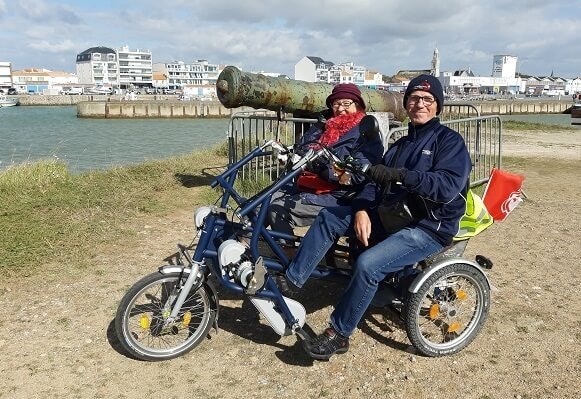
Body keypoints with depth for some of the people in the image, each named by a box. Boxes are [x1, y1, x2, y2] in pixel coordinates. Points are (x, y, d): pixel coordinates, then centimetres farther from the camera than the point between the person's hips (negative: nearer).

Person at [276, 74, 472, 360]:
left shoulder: (449, 140, -5)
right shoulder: (401, 144, 18)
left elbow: (448, 187, -21)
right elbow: (376, 180, 7)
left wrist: (402, 175, -31)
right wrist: (362, 209, -12)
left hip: (430, 228, -7)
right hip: (393, 216, 8)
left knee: (368, 264, -29)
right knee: (328, 217, -7)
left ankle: (339, 335, -10)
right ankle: (289, 282, -4)